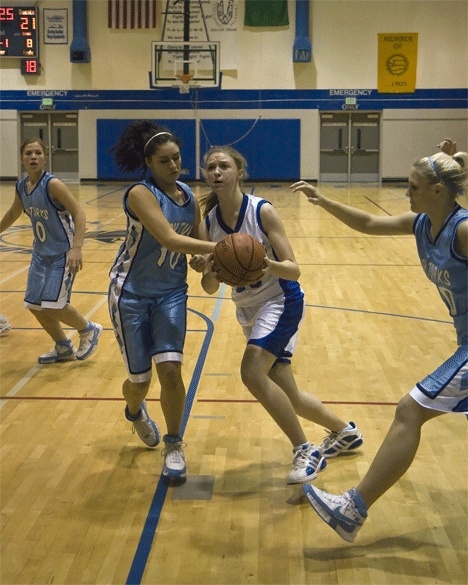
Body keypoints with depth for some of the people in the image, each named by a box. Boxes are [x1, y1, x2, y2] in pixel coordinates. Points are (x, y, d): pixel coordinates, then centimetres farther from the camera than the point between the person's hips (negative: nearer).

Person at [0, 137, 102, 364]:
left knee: (52, 305, -12)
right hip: (41, 253, 7)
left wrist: (76, 248, -36)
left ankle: (89, 330, 15)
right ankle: (64, 348, 28)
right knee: (34, 305, 8)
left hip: (62, 253, -7)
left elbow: (79, 214, -25)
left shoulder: (52, 184, -20)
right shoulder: (21, 187, 1)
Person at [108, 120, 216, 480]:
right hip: (132, 293, -4)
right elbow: (169, 239, -33)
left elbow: (195, 242, 7)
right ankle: (135, 411, 42)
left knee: (170, 369, -11)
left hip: (171, 292, 4)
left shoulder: (189, 196, 0)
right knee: (140, 378, 4)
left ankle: (174, 445, 9)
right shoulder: (140, 193, -20)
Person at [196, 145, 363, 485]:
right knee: (288, 397, 12)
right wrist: (212, 272, -26)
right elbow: (210, 287, -4)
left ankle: (305, 453, -12)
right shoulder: (209, 222, -4)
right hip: (248, 310, 6)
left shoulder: (262, 211, -18)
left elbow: (293, 269, -19)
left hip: (281, 301, -6)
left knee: (252, 373, -26)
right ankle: (344, 431, 38)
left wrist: (268, 264, -39)